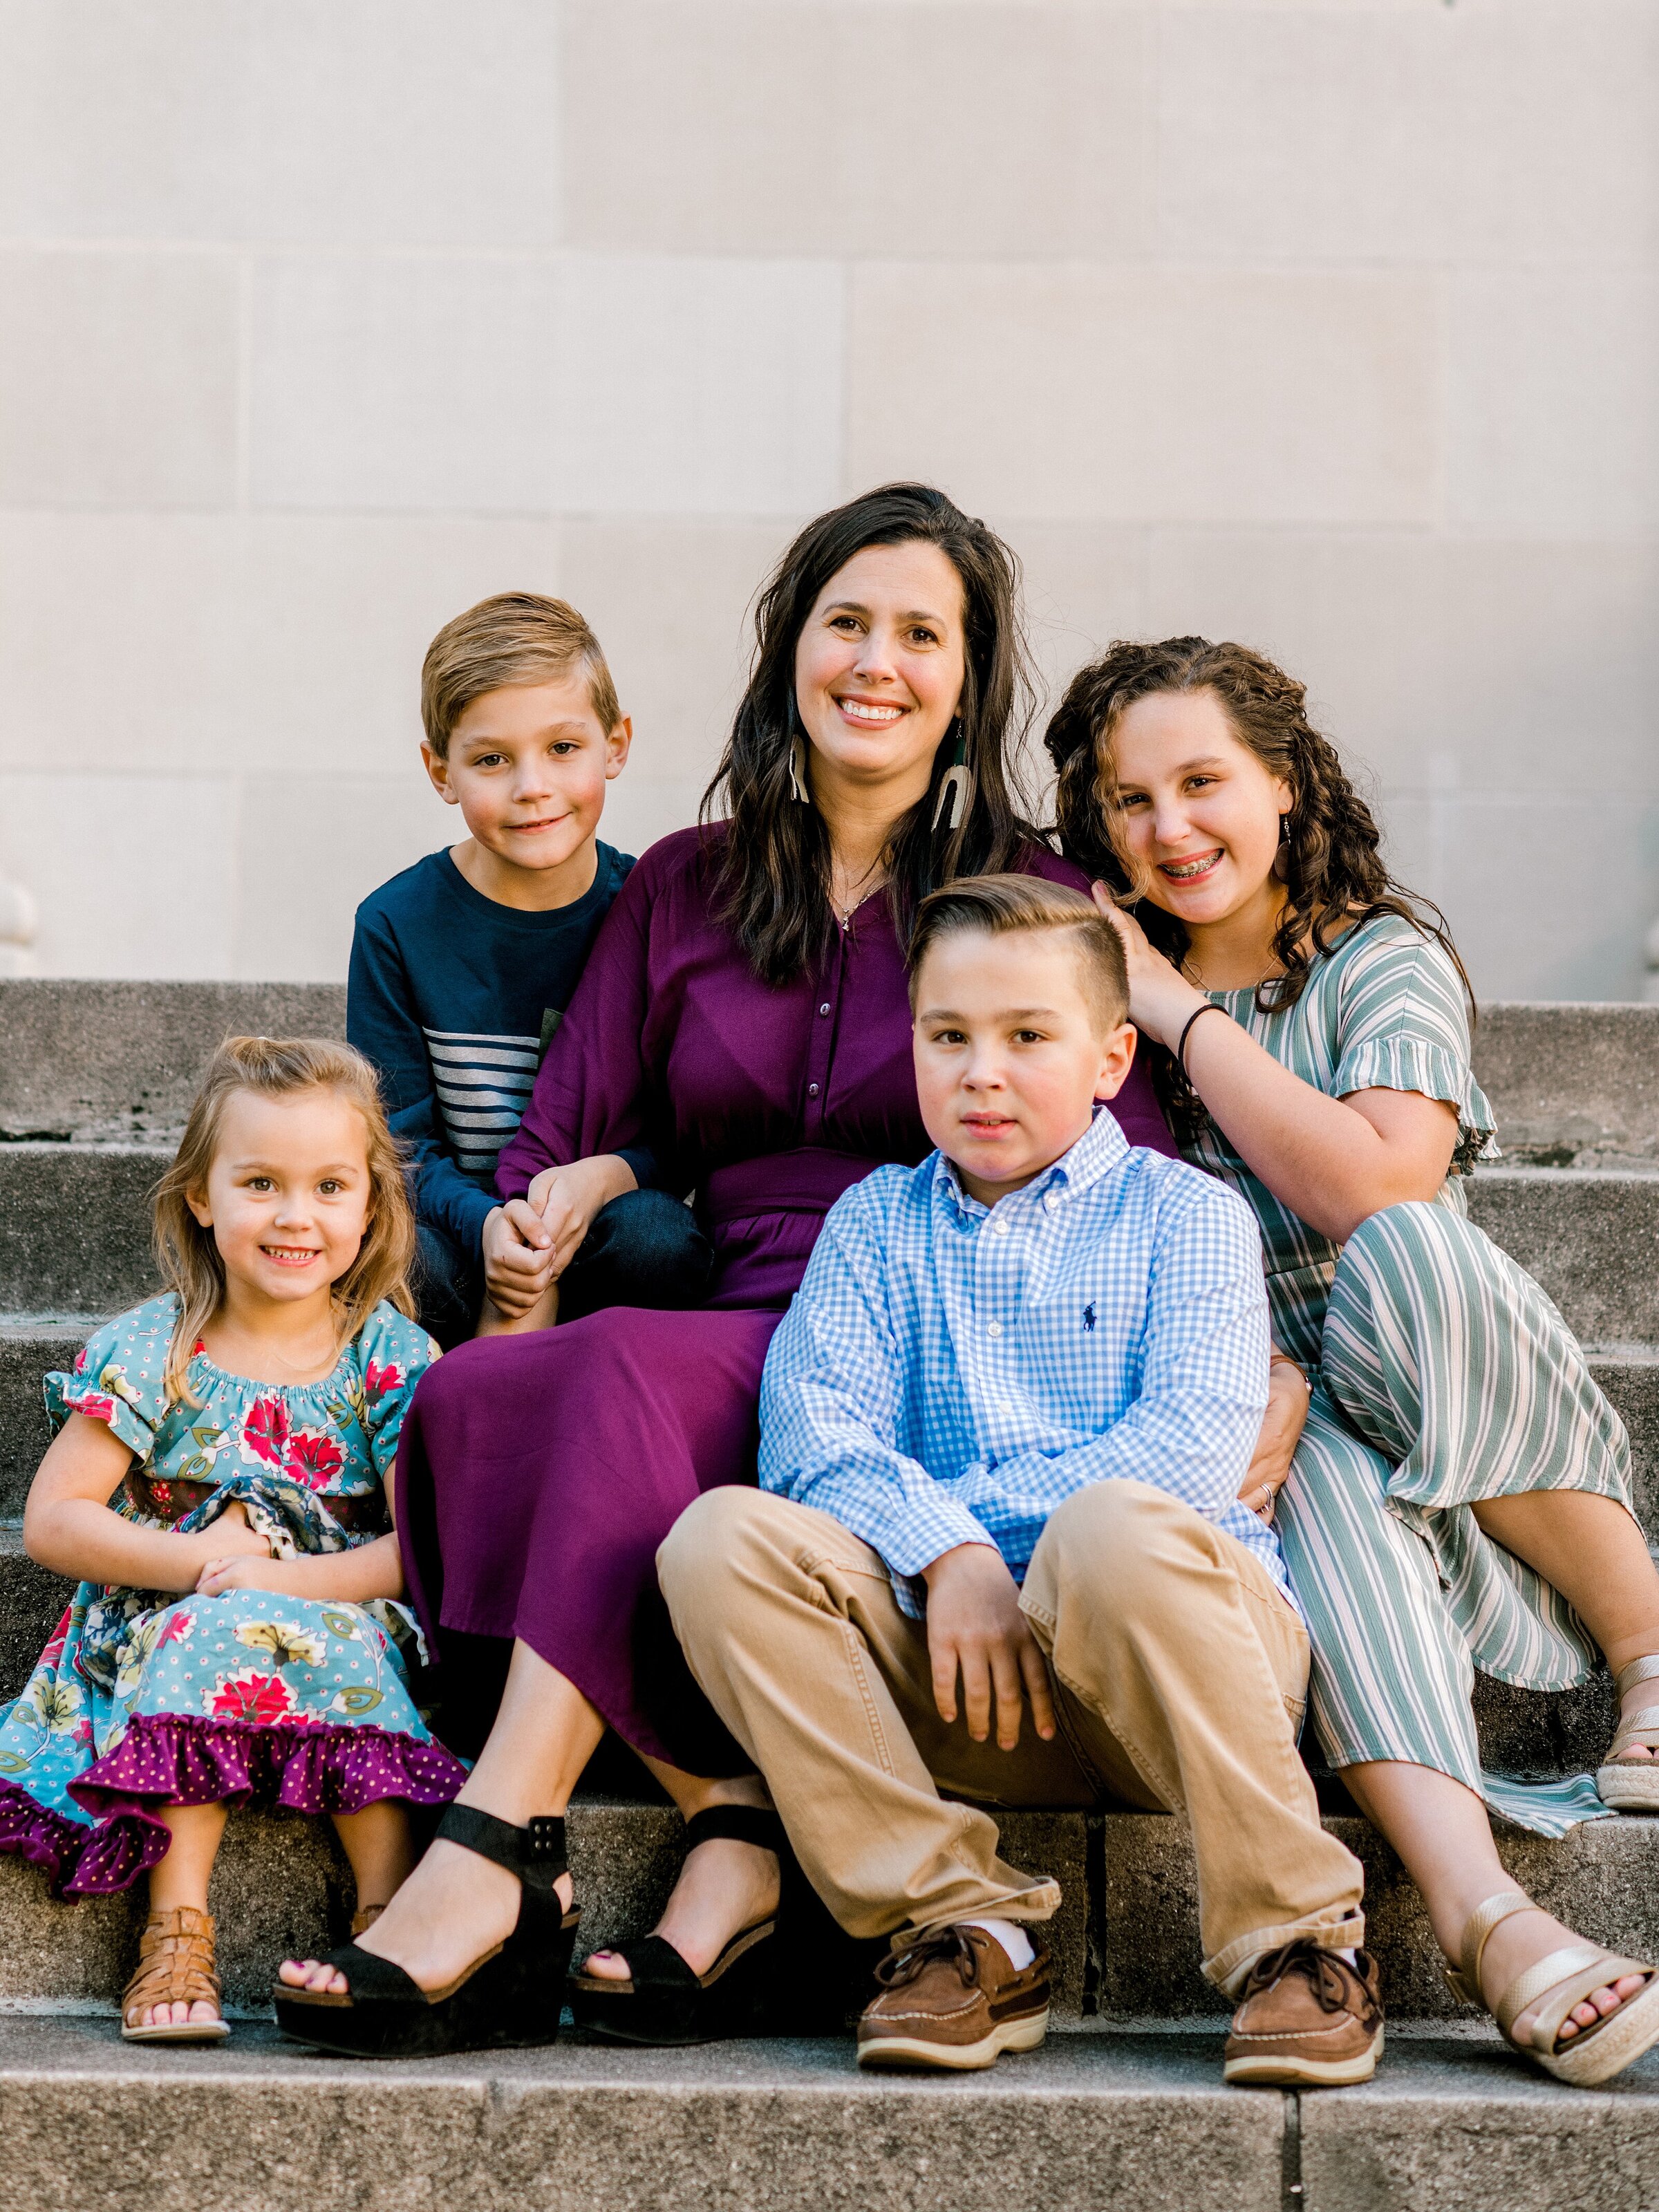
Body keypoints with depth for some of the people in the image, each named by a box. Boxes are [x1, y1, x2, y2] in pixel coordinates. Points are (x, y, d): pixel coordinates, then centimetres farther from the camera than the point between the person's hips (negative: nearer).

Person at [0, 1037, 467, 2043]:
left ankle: (390, 1912, -29)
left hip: (343, 1627, 0)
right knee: (208, 1639, -33)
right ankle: (179, 1924, -34)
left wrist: (280, 1580, -20)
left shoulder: (391, 1357, -1)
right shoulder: (151, 1353, -2)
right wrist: (204, 1563, -17)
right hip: (160, 1629, 0)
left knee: (345, 1647, -32)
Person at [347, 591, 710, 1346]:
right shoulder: (398, 924, -4)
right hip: (458, 1229, -1)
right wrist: (485, 1223, -25)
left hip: (600, 1221, 1)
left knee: (659, 1237, -32)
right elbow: (397, 1144, -3)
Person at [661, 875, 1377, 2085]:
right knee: (721, 1539, -21)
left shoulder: (1185, 1214, 10)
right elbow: (814, 1427, 1)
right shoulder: (876, 1222, 19)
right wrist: (942, 1552, -18)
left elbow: (1197, 1440, -7)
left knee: (1117, 1529, -38)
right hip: (951, 1664, 3)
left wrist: (983, 1521, -11)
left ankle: (1300, 1939, -23)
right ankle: (966, 1923, -21)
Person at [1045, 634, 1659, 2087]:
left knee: (1409, 1252, -34)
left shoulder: (1385, 958, 3)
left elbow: (1376, 1186, -16)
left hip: (1438, 1408, 0)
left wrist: (1184, 1012, -10)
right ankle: (1476, 1904, -53)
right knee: (1310, 1469, -36)